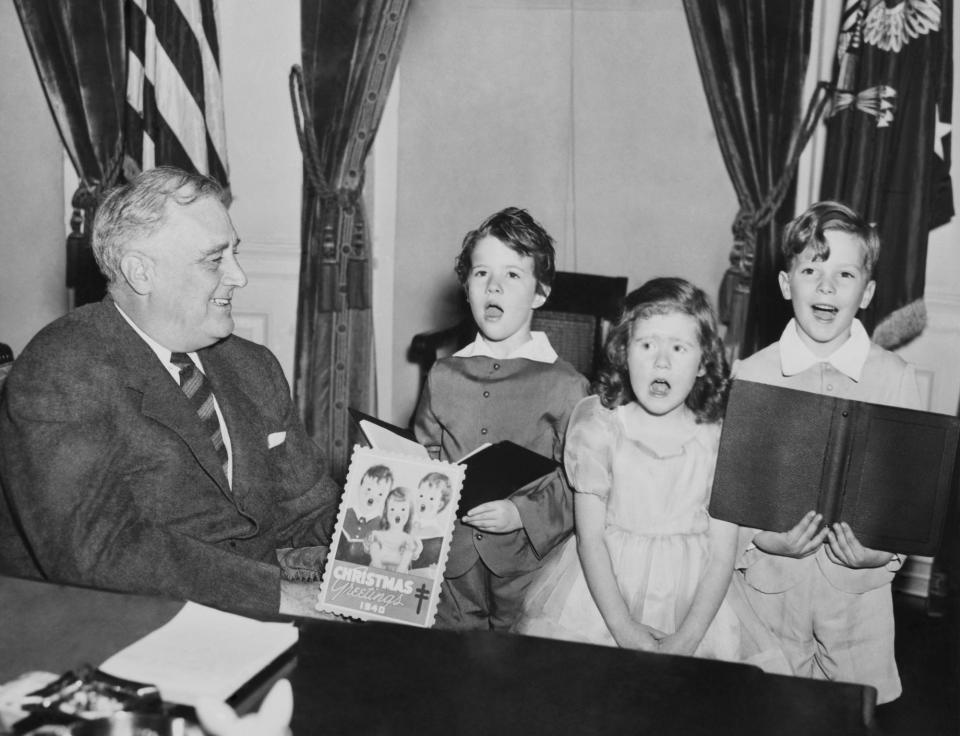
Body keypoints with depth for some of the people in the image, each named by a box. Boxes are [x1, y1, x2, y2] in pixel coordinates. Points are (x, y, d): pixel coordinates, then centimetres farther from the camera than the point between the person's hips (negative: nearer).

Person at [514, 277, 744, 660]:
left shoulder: (721, 440, -4)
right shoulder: (597, 424, -5)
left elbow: (722, 555, -3)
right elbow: (590, 538, -5)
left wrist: (687, 638, -12)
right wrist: (622, 628, -13)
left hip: (689, 595, 0)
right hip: (601, 588, 0)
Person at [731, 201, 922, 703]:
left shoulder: (896, 380, -4)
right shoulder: (749, 375, -5)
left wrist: (885, 551, -13)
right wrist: (760, 538, -16)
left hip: (858, 585, 0)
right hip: (768, 581, 0)